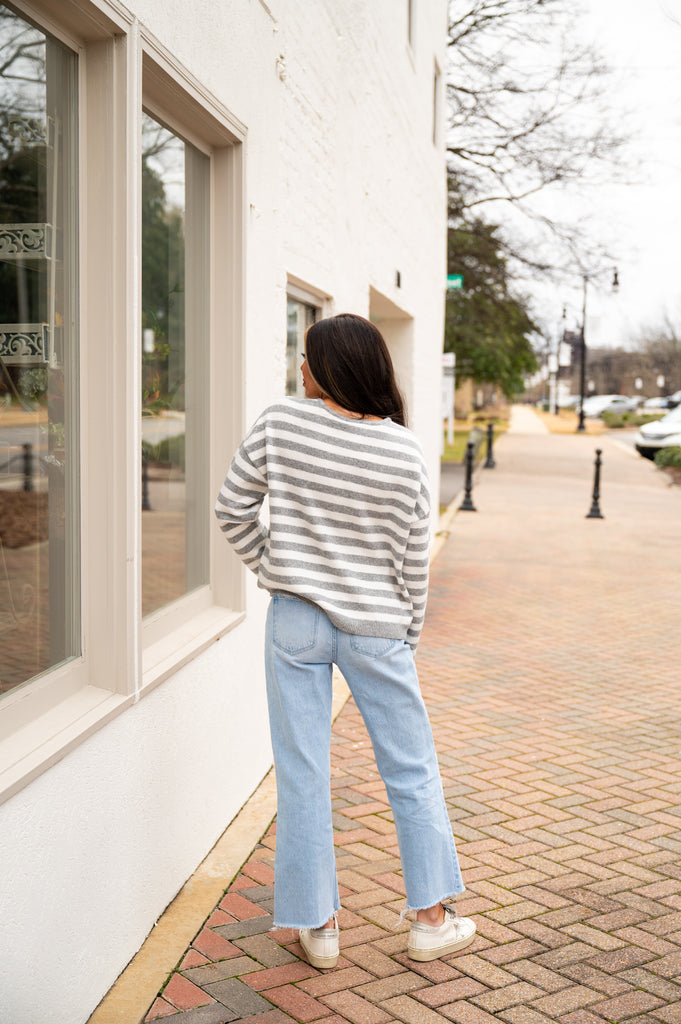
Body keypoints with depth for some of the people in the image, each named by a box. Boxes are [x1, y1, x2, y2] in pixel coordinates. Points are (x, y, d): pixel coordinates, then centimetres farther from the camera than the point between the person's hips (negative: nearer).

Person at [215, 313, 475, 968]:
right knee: (412, 771, 14)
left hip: (297, 619, 1)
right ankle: (431, 919, 24)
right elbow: (414, 553, -4)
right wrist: (409, 630, 10)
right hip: (377, 629, 0)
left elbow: (232, 508, -3)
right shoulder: (403, 451, -10)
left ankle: (317, 925, 20)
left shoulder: (280, 424, -10)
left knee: (302, 773, 10)